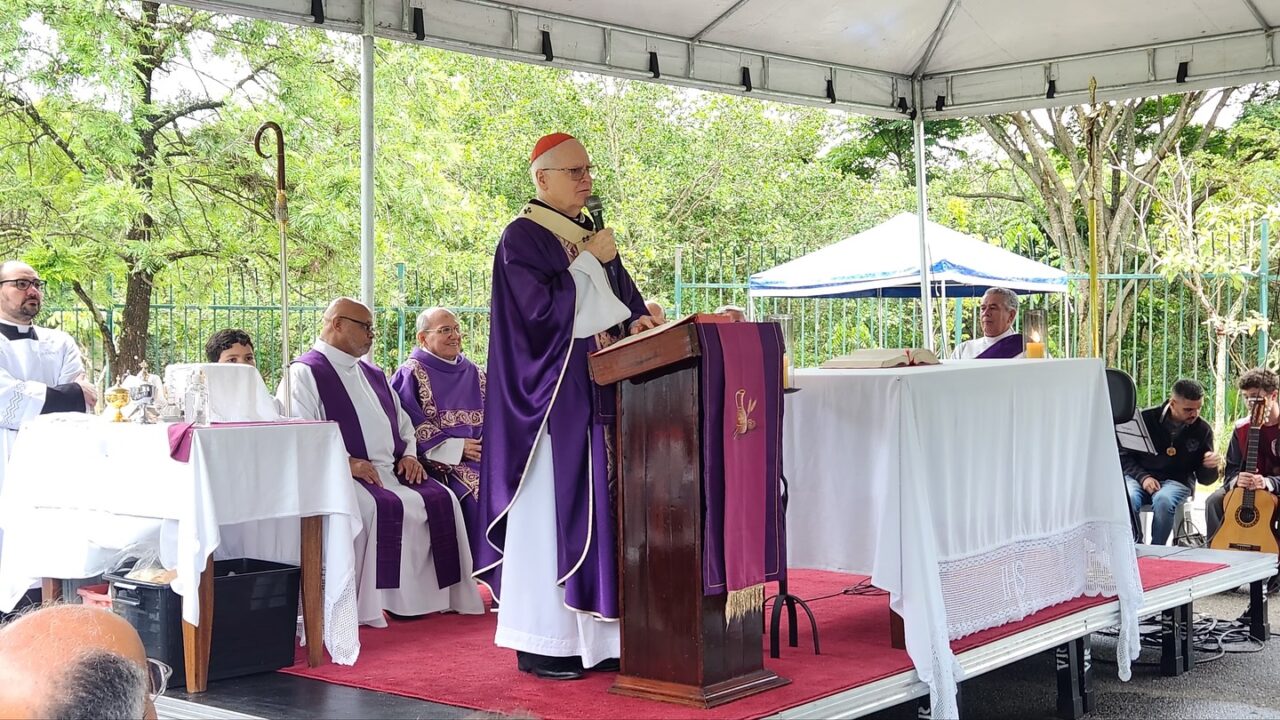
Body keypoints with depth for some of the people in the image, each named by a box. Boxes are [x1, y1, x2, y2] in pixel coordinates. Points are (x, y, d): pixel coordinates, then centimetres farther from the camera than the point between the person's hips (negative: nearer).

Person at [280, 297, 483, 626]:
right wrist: (346, 462, -22)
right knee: (382, 507, -34)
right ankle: (372, 604, -27)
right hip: (339, 476, -7)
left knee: (442, 500, -14)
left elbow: (402, 423, 30)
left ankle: (434, 595, -11)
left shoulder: (373, 375, 25)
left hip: (392, 471, 7)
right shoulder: (305, 373, 0)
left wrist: (409, 454, 8)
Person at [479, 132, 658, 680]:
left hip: (598, 396, 8)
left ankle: (593, 634, 11)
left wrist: (638, 321, -2)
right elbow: (541, 310, -18)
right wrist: (591, 262, -11)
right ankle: (541, 642, 1)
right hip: (550, 395, -8)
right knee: (551, 509, -6)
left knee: (599, 506, 6)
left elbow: (622, 297, 20)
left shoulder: (591, 234, 17)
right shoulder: (522, 239, -6)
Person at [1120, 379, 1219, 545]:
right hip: (1139, 476, 0)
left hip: (1177, 481, 0)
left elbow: (1204, 478, 8)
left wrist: (1210, 467, -16)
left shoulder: (1202, 430, 3)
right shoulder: (1146, 418, -2)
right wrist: (1143, 477, -13)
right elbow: (1124, 455, 3)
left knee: (1163, 500, -36)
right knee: (1127, 499, -35)